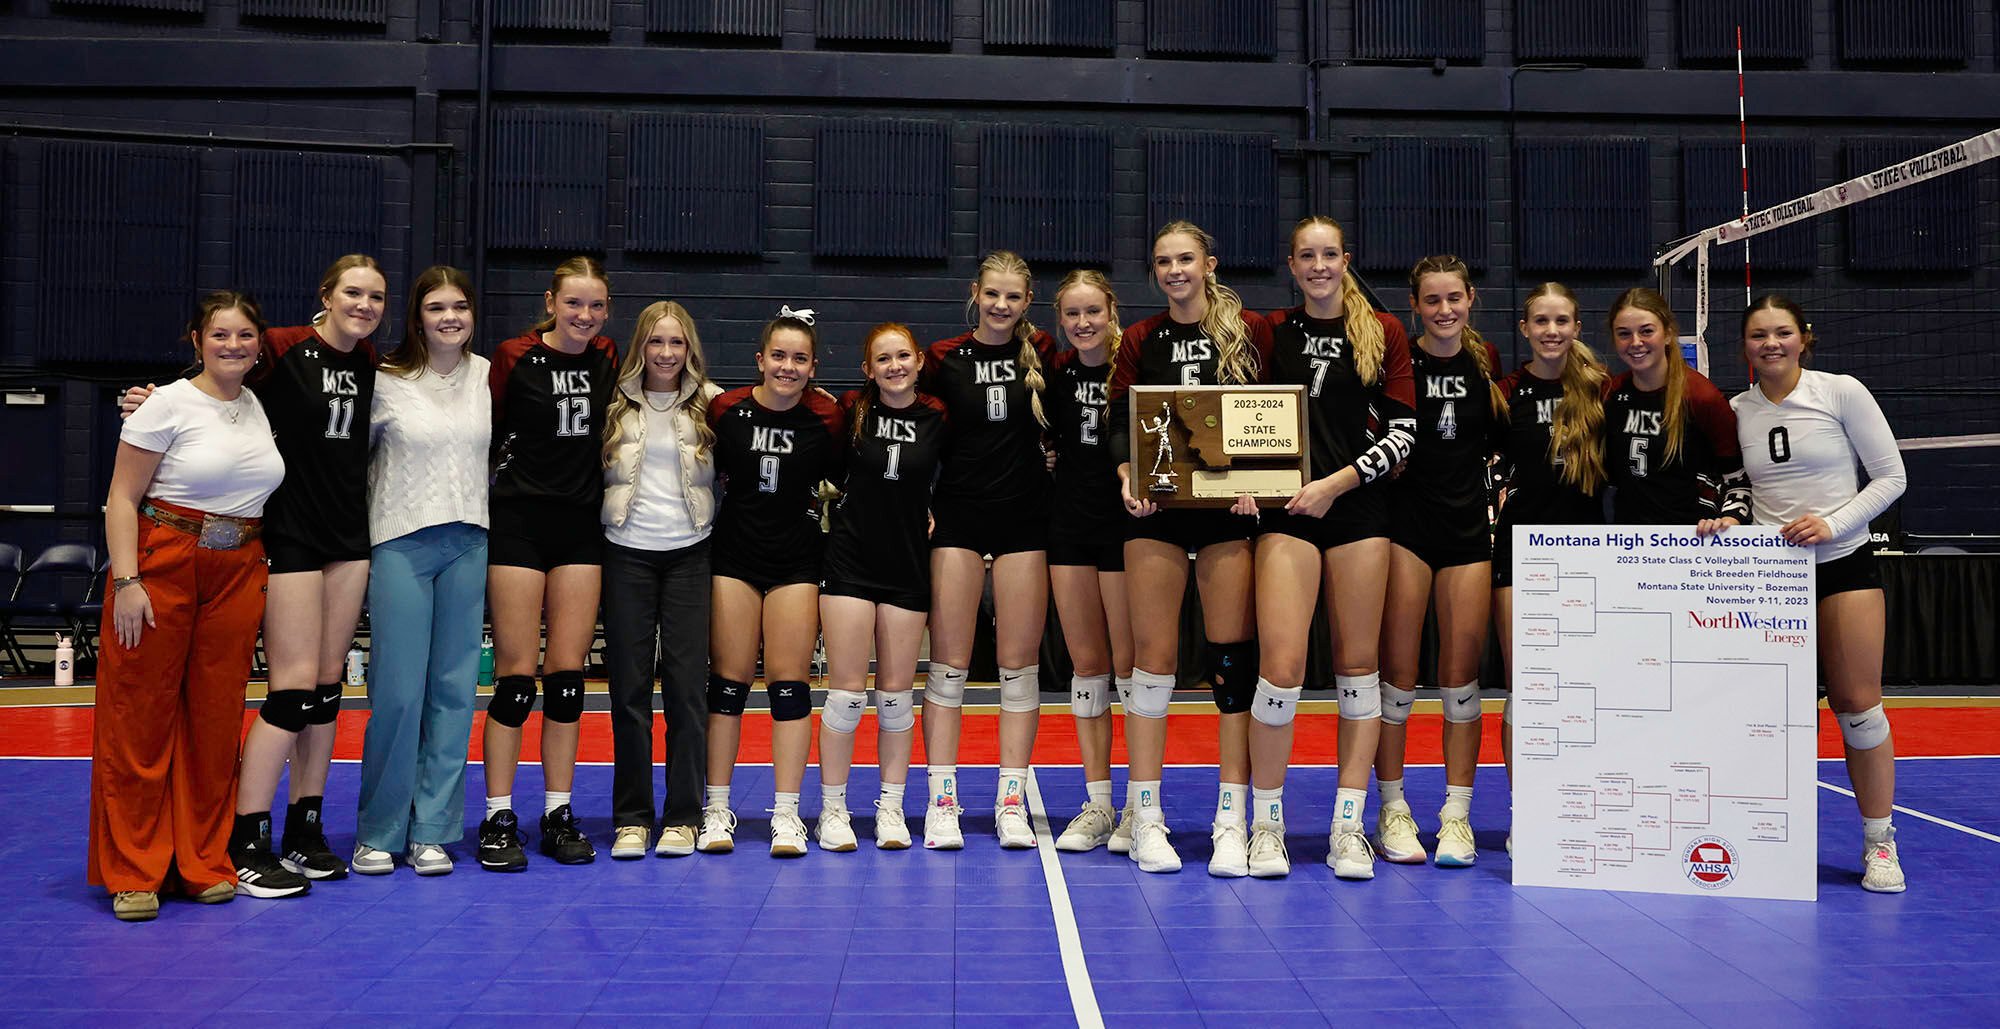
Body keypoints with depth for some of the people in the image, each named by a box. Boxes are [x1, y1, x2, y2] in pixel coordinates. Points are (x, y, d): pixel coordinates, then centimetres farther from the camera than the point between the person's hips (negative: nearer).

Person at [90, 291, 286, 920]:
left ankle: (204, 862, 18)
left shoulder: (262, 408, 11)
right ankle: (133, 873, 11)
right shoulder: (170, 404, -4)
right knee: (142, 719, 0)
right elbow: (121, 499, -6)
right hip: (162, 565, -4)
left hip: (238, 575, 5)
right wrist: (127, 581, -15)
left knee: (216, 720, 7)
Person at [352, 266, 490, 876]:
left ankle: (432, 831, 14)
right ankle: (378, 832, 12)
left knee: (454, 688, 5)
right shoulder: (386, 380, -1)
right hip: (401, 544, -3)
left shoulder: (488, 376, 8)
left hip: (469, 543, 3)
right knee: (397, 690, -3)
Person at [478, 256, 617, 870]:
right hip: (519, 522, -3)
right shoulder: (514, 358, -6)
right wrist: (485, 491, 0)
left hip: (581, 525, 4)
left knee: (568, 673, 5)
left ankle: (558, 815, 14)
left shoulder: (608, 360, 5)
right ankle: (498, 819, 7)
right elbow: (485, 431, 1)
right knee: (517, 673, -3)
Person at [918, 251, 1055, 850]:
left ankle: (1011, 802, 10)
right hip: (959, 515, -1)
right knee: (948, 664, -2)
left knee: (1019, 666, 3)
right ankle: (941, 800, 5)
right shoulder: (944, 359, 1)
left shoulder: (1041, 355, 4)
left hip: (1025, 519, 1)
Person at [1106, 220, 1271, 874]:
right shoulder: (1140, 341, 13)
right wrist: (1128, 477, -12)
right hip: (1156, 509, 1)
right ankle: (1146, 816, 7)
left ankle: (1232, 820, 4)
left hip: (1232, 508, -1)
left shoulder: (1250, 330, 8)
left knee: (1233, 656, -2)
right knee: (1154, 655, -1)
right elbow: (1118, 421, 7)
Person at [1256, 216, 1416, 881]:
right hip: (1286, 510, -1)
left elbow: (1403, 430, 3)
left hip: (1359, 509, 1)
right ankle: (1266, 824, 4)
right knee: (1282, 664, -10)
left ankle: (1349, 827, 11)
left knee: (1358, 664, 3)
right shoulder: (1270, 332, 8)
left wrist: (1339, 481, -8)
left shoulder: (1383, 332, 7)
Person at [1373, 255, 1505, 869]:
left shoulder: (1487, 360, 9)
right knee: (1398, 669, -2)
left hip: (1470, 527, 3)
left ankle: (1457, 815, 12)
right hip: (1405, 524, -3)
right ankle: (1392, 810, 9)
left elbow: (1500, 441, 19)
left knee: (1461, 673, 3)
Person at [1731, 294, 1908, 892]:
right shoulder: (1734, 412, 3)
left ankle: (1879, 842, 12)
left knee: (1857, 705, -2)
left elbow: (1890, 476, -3)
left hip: (1842, 562, -2)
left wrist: (1832, 523, -15)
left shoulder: (1842, 393, -5)